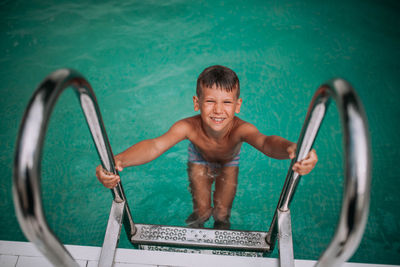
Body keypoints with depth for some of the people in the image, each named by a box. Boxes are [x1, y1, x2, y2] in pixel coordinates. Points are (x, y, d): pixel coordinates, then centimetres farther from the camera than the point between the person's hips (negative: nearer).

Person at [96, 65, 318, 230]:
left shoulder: (240, 129, -44)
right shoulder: (189, 127, -41)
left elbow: (265, 142, -63)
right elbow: (155, 145, -53)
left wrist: (290, 149, -88)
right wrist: (118, 161, -72)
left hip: (229, 162, 0)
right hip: (200, 159, 0)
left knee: (222, 214, 4)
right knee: (201, 211, 2)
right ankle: (197, 221, 38)